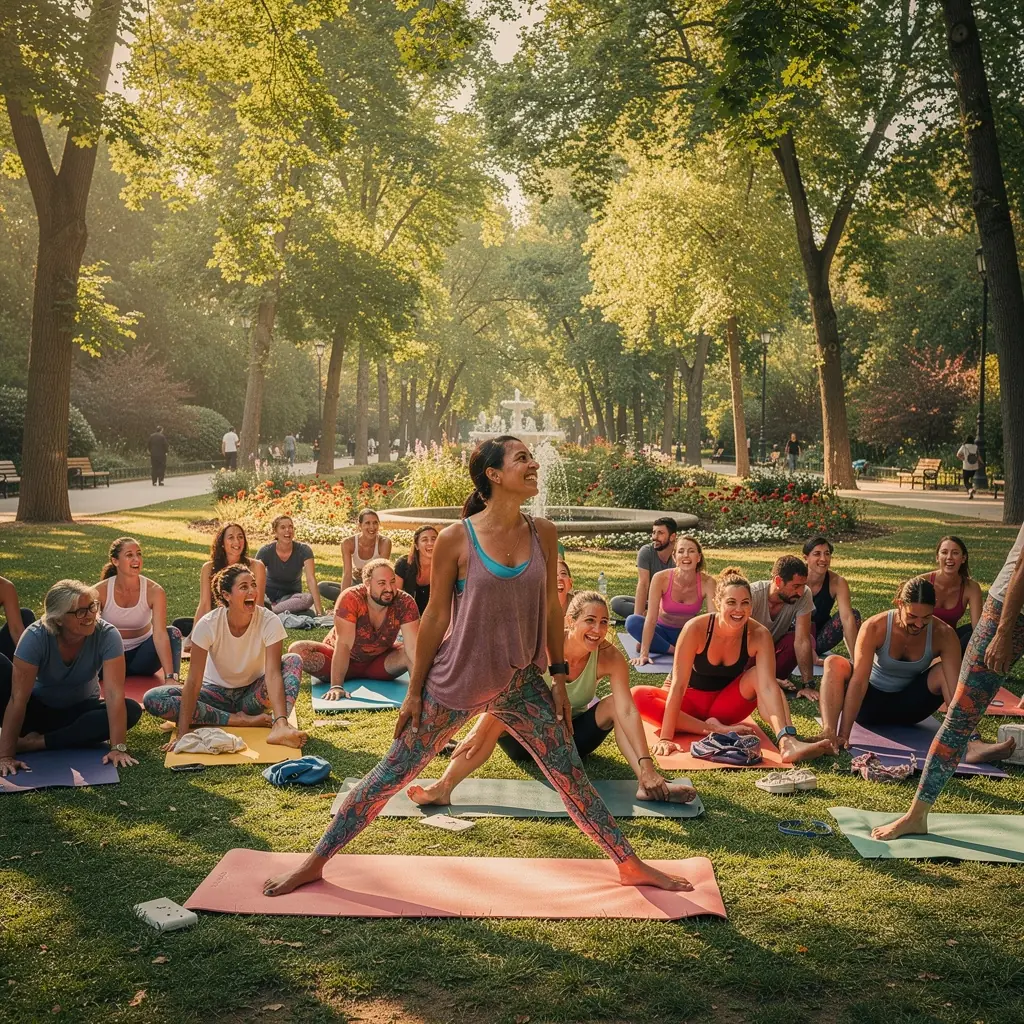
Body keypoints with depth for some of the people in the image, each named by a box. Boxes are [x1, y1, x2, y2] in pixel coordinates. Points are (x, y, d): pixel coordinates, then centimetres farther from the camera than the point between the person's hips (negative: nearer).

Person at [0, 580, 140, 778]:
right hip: (39, 709, -2)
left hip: (80, 710, 2)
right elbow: (18, 699, -29)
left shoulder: (107, 635, -26)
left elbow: (115, 694, -31)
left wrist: (118, 747, -40)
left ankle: (36, 743, -24)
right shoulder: (35, 637, -27)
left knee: (132, 711, -30)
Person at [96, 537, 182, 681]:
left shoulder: (154, 591, -17)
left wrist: (170, 676, -38)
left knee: (172, 632, -26)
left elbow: (160, 634, -27)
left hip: (141, 653, 0)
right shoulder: (100, 591, -16)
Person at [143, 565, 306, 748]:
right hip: (217, 691, 0)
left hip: (252, 694, 0)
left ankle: (280, 726, -42)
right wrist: (183, 734, -31)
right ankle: (236, 719, -25)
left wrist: (281, 720, -45)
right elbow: (194, 681, -24)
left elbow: (273, 673, -30)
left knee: (293, 661, -26)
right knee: (152, 699, -25)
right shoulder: (208, 624, -22)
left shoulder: (269, 622, -21)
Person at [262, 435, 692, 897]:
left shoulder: (543, 534, -4)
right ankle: (315, 862, 20)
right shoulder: (456, 538, -15)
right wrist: (414, 690, -3)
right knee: (392, 773, 5)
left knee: (570, 774, 9)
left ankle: (630, 866, 26)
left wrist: (559, 676, 6)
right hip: (455, 680, -3)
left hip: (520, 682, 3)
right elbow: (436, 616, -8)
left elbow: (551, 608, 6)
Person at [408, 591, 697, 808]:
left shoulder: (609, 658, -22)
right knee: (497, 716, -32)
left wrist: (647, 767, -39)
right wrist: (480, 732, -41)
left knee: (614, 703, -23)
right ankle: (443, 786, -45)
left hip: (575, 736, 2)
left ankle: (645, 784, -31)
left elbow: (627, 711, -30)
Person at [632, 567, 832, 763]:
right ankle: (713, 729, -31)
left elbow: (768, 685, -31)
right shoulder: (696, 628, -26)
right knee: (637, 696, -30)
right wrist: (666, 738, -34)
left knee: (759, 674, -27)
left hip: (727, 706, 1)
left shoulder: (759, 635, -20)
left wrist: (784, 735, -46)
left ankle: (788, 742, -41)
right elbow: (678, 684, -28)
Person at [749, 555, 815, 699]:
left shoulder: (804, 595, -23)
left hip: (775, 649, 3)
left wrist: (808, 684, -29)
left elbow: (802, 640, -25)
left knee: (804, 640, -27)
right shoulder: (752, 595, -30)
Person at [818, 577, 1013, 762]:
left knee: (946, 672, -23)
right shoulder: (875, 628, -26)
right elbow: (859, 682, -32)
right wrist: (843, 735, -38)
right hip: (870, 702, -2)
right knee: (834, 665, -30)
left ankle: (972, 744, -31)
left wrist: (967, 738, -38)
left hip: (907, 706, 2)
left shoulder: (943, 635, -20)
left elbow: (955, 690, -26)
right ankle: (829, 736, -48)